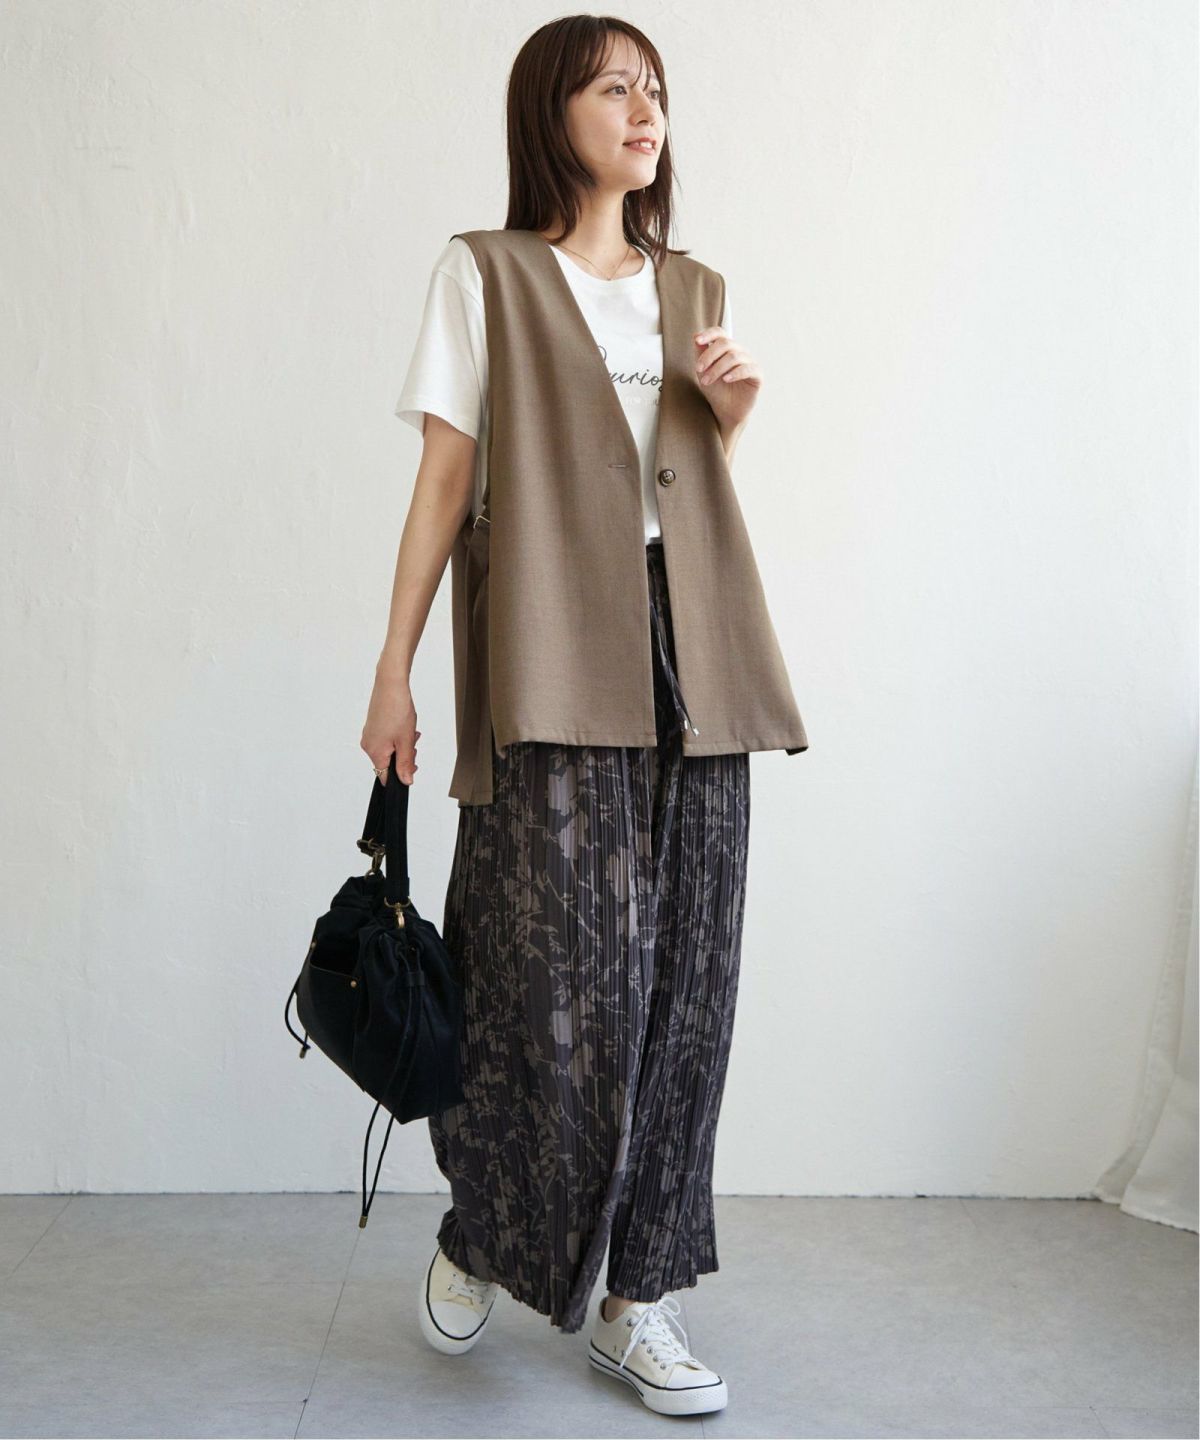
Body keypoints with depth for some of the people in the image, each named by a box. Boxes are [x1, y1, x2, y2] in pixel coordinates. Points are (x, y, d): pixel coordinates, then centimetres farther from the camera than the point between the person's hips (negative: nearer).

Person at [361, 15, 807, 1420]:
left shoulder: (695, 289, 20)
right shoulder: (485, 272, 6)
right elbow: (446, 477, 2)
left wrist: (731, 410, 4)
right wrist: (393, 667, -4)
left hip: (689, 667, 5)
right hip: (552, 671, -5)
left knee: (682, 981, 2)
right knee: (562, 977, -9)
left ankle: (639, 1300, 14)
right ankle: (484, 1233, 19)